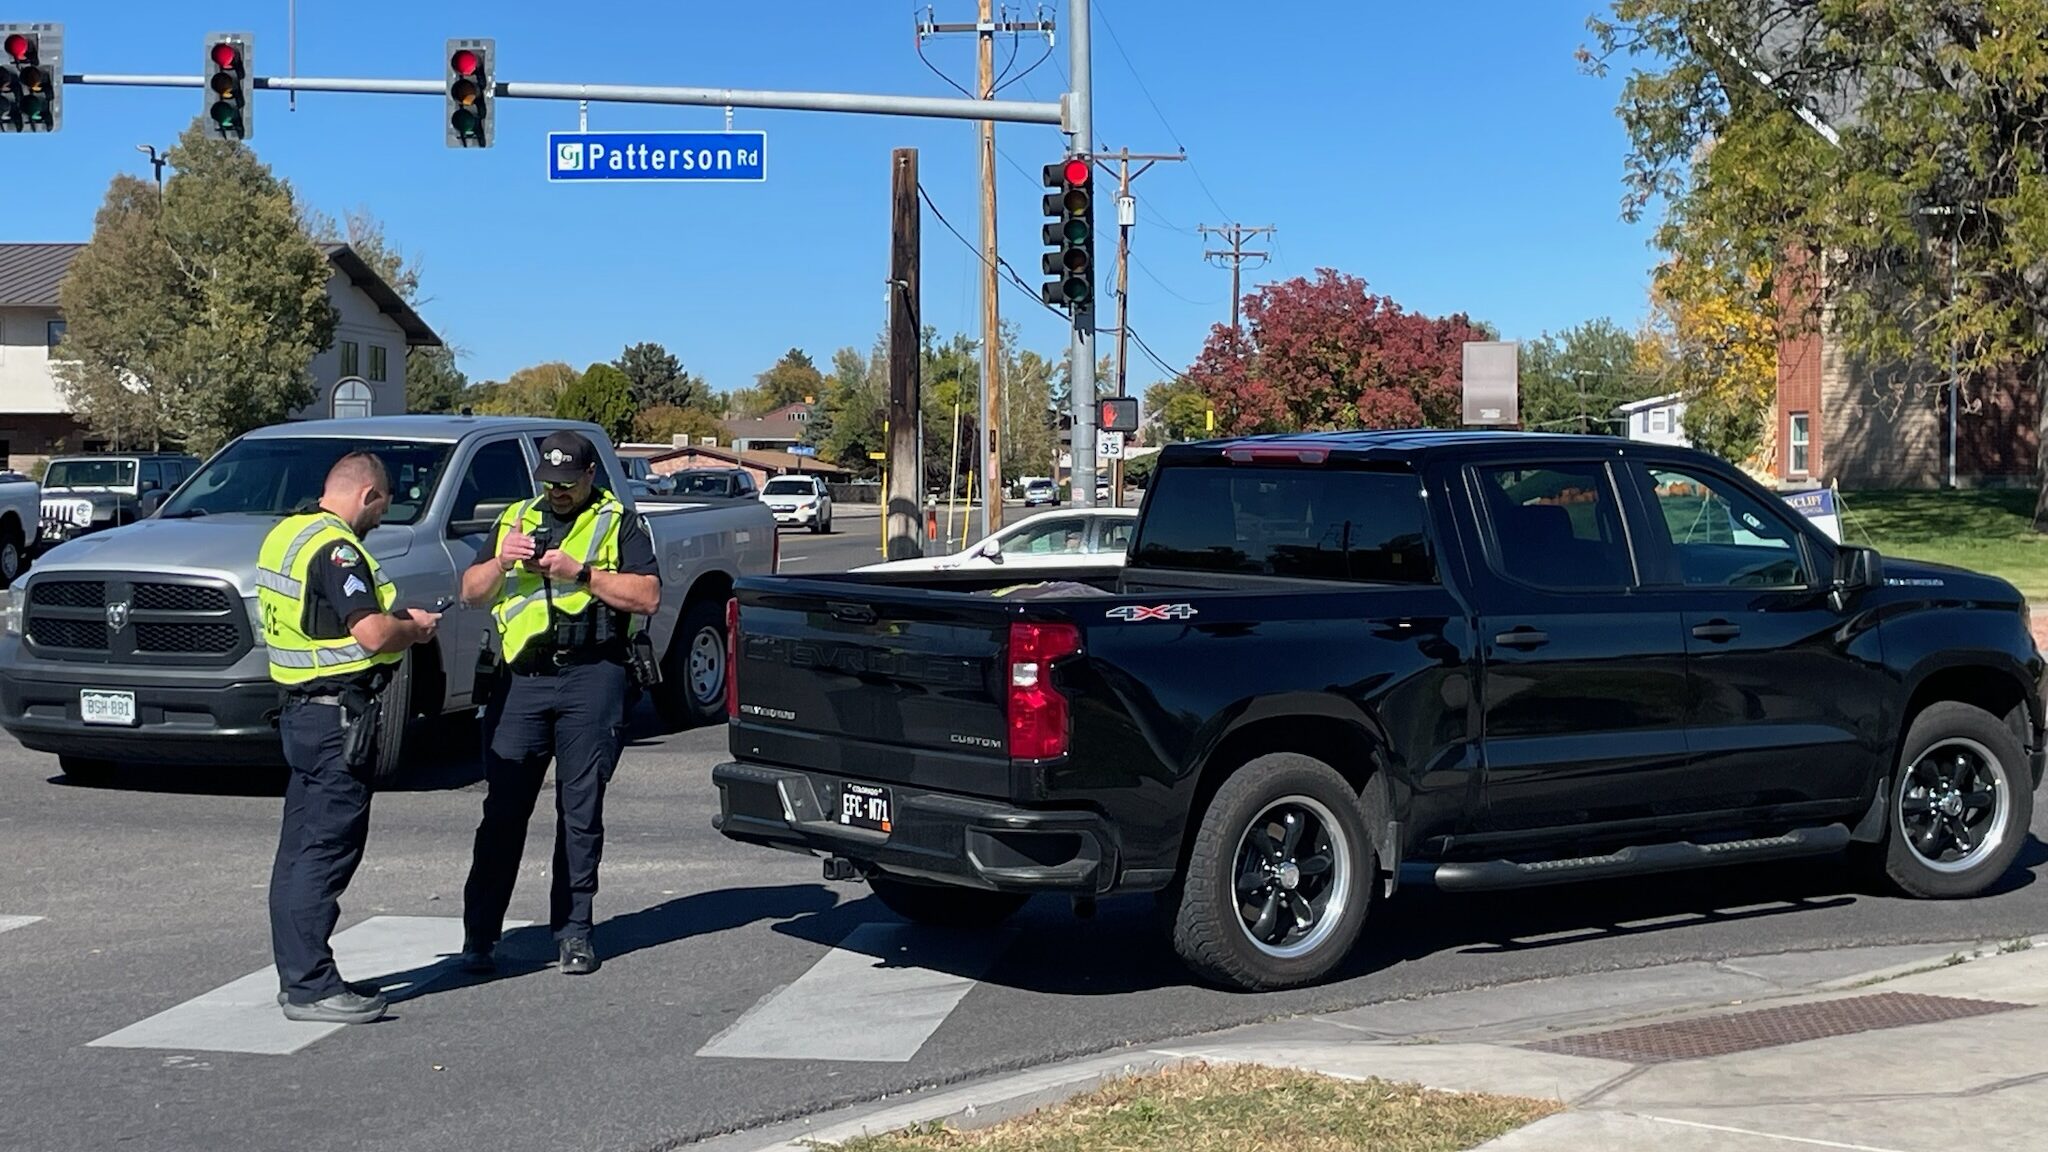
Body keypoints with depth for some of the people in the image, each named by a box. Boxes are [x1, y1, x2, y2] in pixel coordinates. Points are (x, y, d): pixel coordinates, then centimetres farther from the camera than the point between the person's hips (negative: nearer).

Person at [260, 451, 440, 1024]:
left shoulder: (285, 534, 13)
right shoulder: (335, 548, -17)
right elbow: (373, 634, -25)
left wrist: (396, 619, 13)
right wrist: (415, 627, -5)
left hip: (300, 708, 10)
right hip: (336, 716, -10)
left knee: (301, 848, 14)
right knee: (326, 851, -7)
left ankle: (299, 975, 22)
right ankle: (310, 987, -4)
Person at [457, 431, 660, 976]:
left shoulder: (618, 523, 8)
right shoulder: (516, 518, 20)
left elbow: (647, 597, -5)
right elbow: (471, 593, 17)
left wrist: (581, 572, -14)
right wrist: (500, 561, -3)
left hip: (591, 679, -2)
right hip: (521, 679, 2)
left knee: (581, 811, 2)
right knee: (503, 808, -2)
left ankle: (573, 933, 10)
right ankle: (479, 933, 2)